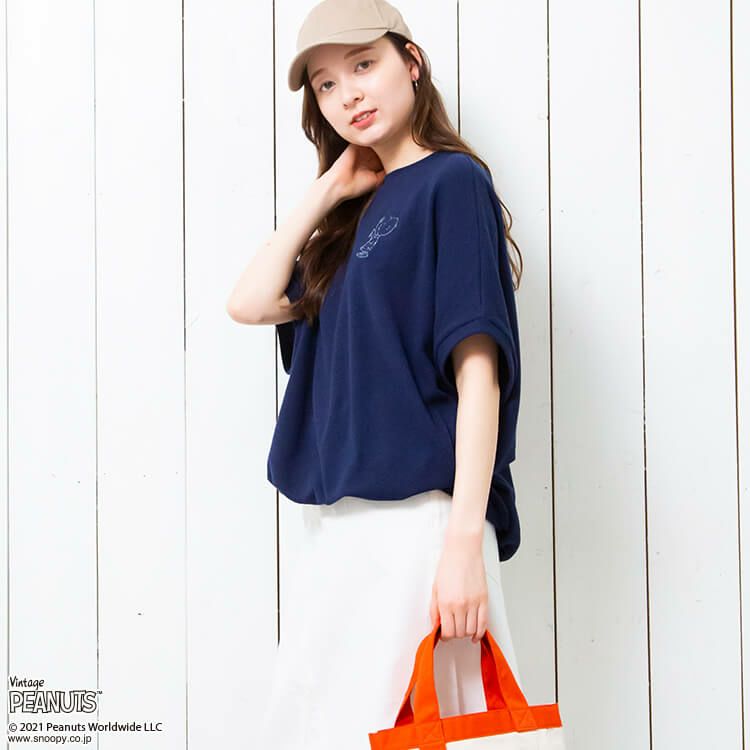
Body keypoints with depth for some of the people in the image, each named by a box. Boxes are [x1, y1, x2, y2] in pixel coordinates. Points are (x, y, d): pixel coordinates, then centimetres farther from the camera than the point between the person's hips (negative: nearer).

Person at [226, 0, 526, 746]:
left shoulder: (450, 181, -5)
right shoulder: (359, 213, 18)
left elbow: (478, 366, -13)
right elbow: (251, 302, 8)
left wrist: (466, 539, -19)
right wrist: (327, 191, 8)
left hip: (416, 516, -8)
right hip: (342, 524, 8)